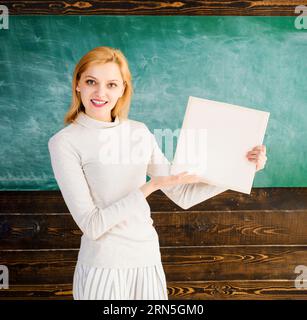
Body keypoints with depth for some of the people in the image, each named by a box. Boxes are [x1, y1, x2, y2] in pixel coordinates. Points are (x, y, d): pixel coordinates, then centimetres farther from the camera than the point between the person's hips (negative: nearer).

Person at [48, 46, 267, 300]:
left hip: (149, 260, 5)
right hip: (103, 266, -4)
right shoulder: (64, 142, -10)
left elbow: (182, 195, 6)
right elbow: (92, 225, -15)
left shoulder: (139, 132, 4)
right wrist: (151, 186, -21)